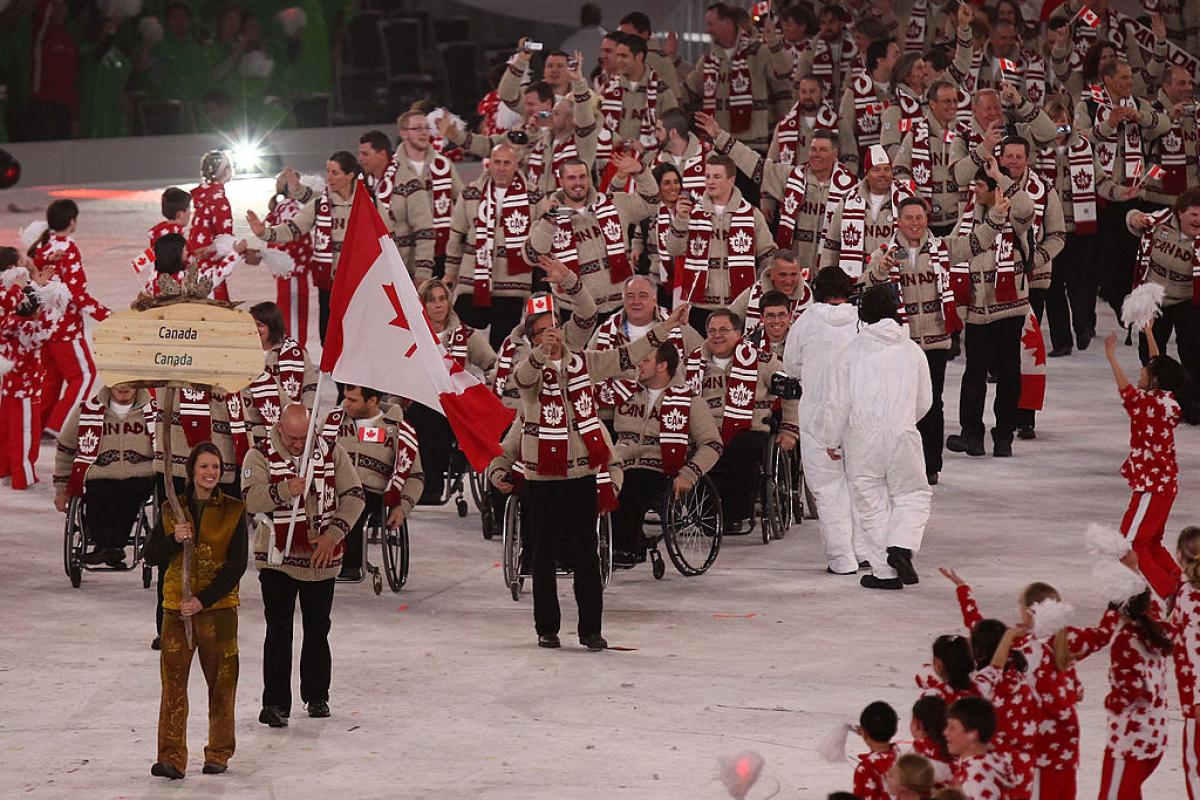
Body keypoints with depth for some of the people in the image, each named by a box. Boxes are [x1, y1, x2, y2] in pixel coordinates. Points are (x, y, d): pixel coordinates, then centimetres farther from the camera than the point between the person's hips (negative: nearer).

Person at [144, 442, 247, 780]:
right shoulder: (172, 510, 7)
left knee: (221, 682, 6)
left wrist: (204, 600, -14)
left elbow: (237, 564, -6)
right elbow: (152, 556, 6)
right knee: (173, 683, -5)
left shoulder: (233, 510, -1)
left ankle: (219, 754, 19)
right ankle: (171, 758, -6)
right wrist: (174, 539, -14)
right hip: (177, 607, 1)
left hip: (218, 608, -1)